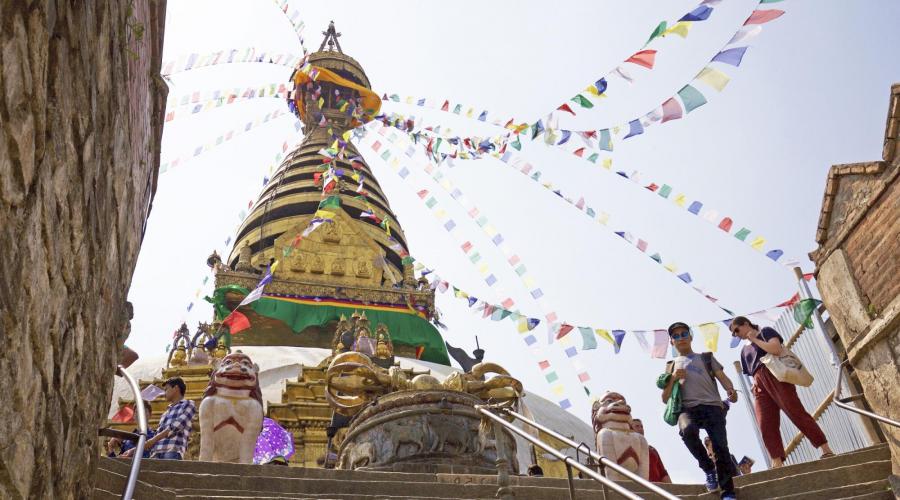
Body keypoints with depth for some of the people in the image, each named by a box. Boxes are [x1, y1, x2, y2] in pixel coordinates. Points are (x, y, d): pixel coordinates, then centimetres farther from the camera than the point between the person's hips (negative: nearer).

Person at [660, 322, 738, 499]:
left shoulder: (706, 357, 25)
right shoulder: (671, 366, 25)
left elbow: (722, 377, 10)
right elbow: (665, 399, 20)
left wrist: (731, 390, -14)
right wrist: (673, 379, 3)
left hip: (712, 406, 0)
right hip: (687, 408, 0)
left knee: (720, 446, -17)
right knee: (687, 430, -34)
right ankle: (708, 468, -13)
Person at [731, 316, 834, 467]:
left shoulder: (766, 331, 11)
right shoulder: (744, 350, 28)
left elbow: (776, 349, -9)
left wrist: (754, 339, 0)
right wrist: (755, 385, 4)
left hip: (775, 375, -5)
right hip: (760, 386, 5)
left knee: (797, 413, -14)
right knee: (766, 425, -10)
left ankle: (826, 449, -12)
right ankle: (777, 463, -15)